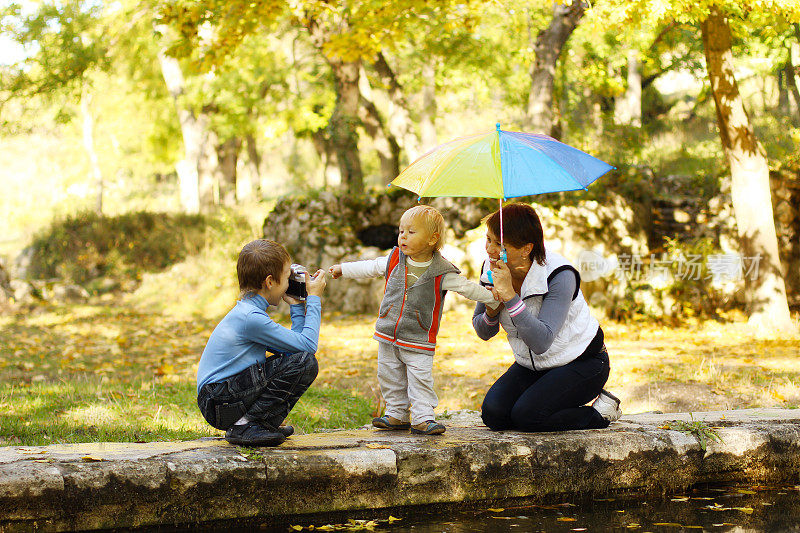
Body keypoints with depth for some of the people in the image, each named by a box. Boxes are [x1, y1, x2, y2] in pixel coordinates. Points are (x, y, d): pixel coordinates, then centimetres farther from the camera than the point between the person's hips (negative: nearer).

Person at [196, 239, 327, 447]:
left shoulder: (246, 310, 14)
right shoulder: (251, 317, -18)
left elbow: (292, 343, 14)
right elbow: (308, 345, -14)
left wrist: (296, 306, 17)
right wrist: (314, 299, -5)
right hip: (220, 403, -10)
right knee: (305, 362, -18)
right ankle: (245, 426, -14)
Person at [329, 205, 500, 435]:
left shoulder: (441, 272, -11)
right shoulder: (394, 261, 1)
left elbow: (466, 287, -6)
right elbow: (369, 268, 15)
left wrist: (492, 296, -10)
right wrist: (342, 269, 21)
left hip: (419, 340, -4)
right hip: (388, 335, 4)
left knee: (420, 380, -9)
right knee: (390, 378, 10)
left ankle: (423, 418, 0)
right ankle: (396, 414, 23)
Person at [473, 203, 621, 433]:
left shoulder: (559, 276, -27)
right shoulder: (491, 270, -10)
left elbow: (541, 341, -36)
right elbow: (483, 333, 1)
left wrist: (510, 296, -41)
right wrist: (491, 310, -23)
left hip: (581, 362, -6)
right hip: (531, 366, 6)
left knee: (526, 416, -24)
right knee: (493, 414, -15)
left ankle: (599, 412, 1)